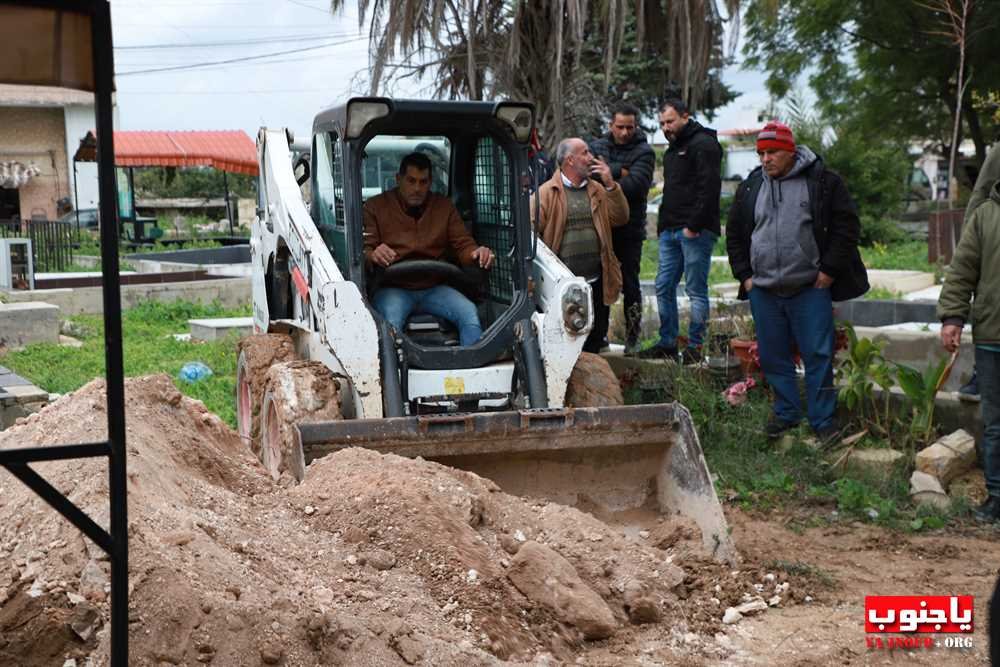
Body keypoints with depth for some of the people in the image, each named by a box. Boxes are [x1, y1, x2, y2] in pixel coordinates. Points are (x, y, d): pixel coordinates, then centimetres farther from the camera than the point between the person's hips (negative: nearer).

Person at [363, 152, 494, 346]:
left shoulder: (444, 206, 14)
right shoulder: (375, 206, 4)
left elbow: (463, 245, 10)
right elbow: (363, 252, -4)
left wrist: (477, 254, -16)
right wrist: (373, 256, -29)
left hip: (433, 288, 3)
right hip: (393, 288, -3)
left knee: (469, 312, -25)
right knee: (391, 320, -37)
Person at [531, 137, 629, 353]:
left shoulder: (598, 190, 14)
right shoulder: (546, 193, -4)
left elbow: (620, 219, 6)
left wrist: (610, 185, -2)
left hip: (596, 283, 5)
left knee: (594, 343, 11)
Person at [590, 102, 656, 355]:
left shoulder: (643, 152, -4)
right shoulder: (598, 146, 9)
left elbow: (635, 184, -19)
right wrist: (619, 172, -15)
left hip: (630, 230, -3)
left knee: (630, 284, 2)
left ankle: (632, 337, 12)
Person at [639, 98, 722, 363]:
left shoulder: (703, 144, -7)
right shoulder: (673, 149, 23)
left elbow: (709, 188, -17)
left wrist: (694, 225, -20)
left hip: (695, 231, -9)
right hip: (671, 230, 9)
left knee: (696, 290, -5)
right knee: (664, 287, 9)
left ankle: (695, 347, -1)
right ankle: (667, 343, 16)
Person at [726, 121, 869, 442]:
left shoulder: (822, 182, -3)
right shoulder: (749, 188, 10)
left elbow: (847, 225, -3)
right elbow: (735, 234, 18)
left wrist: (829, 270, -7)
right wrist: (744, 275, 9)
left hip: (810, 288, -4)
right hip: (763, 291, 4)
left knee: (818, 355, -2)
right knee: (773, 357, 10)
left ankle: (823, 419, 8)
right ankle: (786, 413, 24)